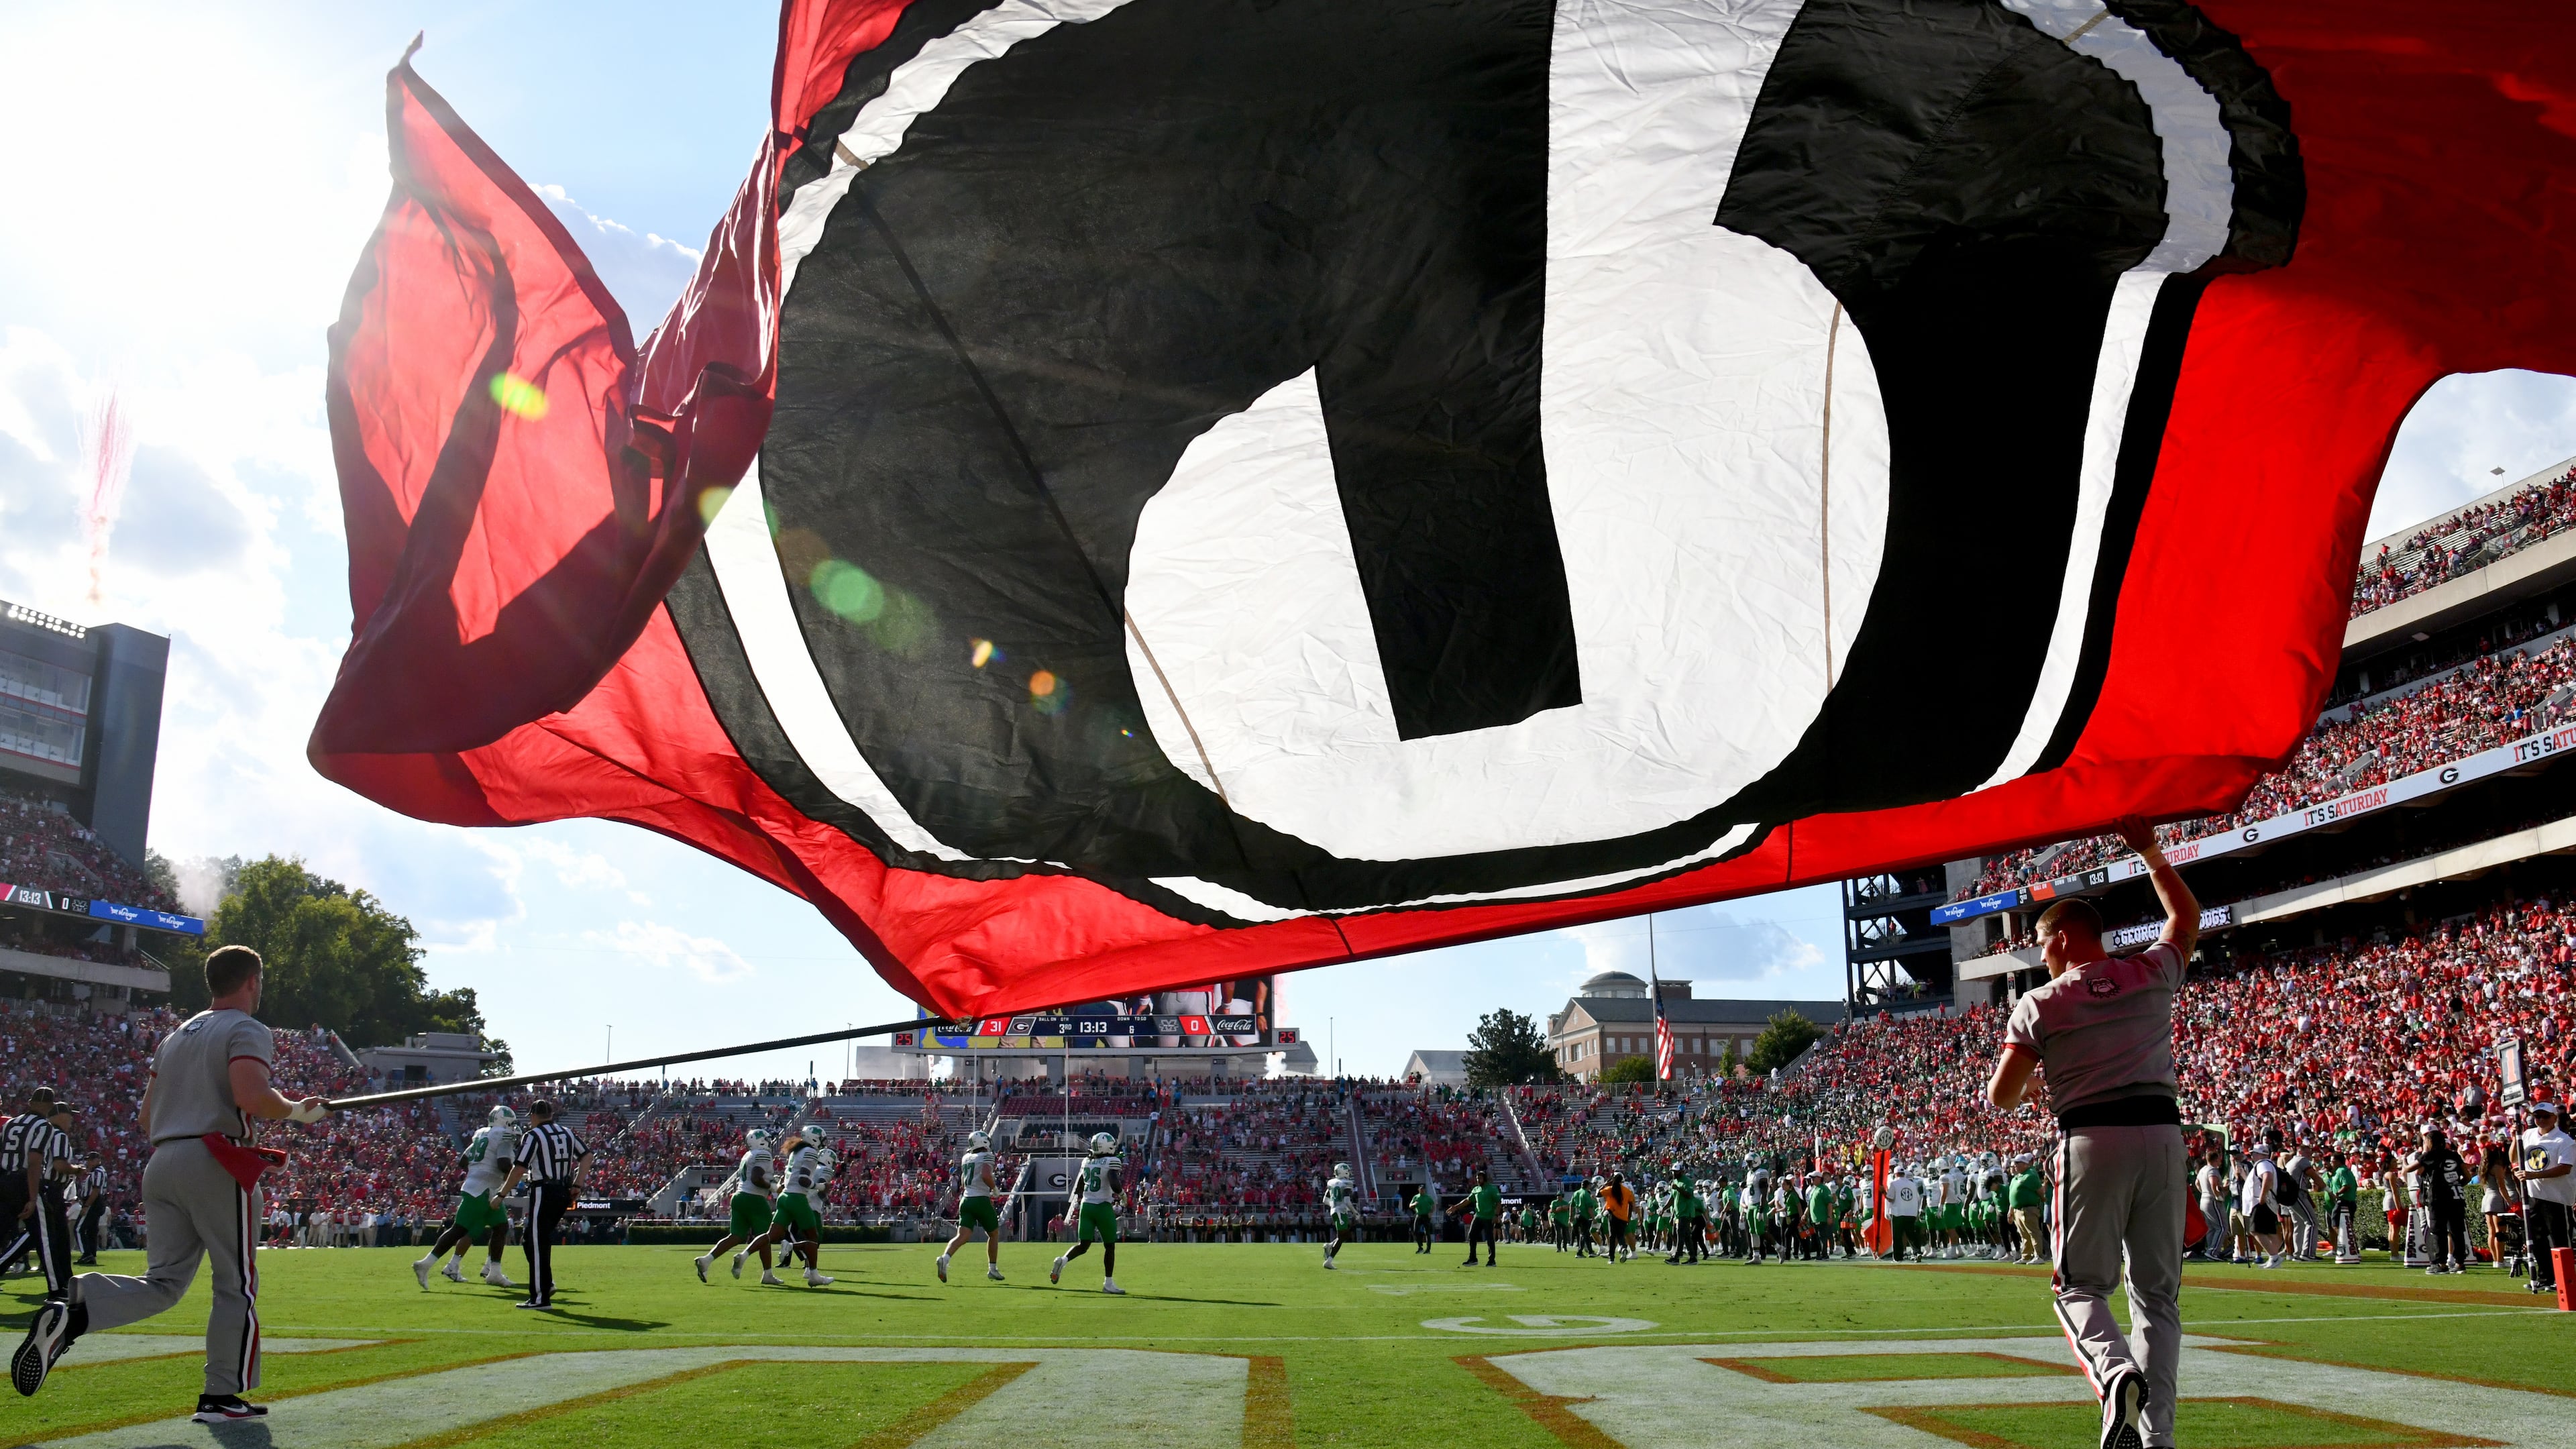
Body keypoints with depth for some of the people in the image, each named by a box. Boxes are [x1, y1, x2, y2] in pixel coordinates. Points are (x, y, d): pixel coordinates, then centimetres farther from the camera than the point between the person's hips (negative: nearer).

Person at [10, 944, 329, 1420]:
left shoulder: (176, 1035, 22)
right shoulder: (247, 1031, -4)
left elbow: (147, 1118, 22)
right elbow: (251, 1098, -21)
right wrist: (295, 1111, -4)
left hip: (160, 1163, 7)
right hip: (216, 1164, -7)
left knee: (163, 1282, 7)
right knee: (236, 1283, 4)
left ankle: (71, 1313, -20)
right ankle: (221, 1397, 7)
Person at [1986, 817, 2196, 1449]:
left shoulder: (2040, 1004, 1)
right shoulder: (2152, 974, 8)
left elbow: (2001, 1096, -2)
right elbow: (2187, 915, 29)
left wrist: (2026, 1089, 21)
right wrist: (2151, 852, 34)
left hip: (2092, 1141, -3)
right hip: (2162, 1134, 3)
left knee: (2081, 1283, 7)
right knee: (2159, 1290, 11)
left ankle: (2116, 1370, -23)